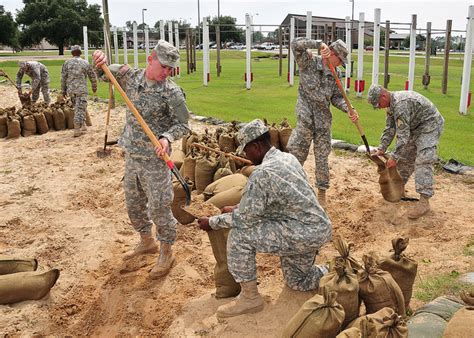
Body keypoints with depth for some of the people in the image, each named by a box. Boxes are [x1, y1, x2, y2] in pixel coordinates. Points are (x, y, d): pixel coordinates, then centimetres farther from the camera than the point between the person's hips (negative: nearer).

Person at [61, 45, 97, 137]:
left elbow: (63, 77, 5)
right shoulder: (85, 63, 2)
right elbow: (92, 76, 9)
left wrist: (63, 90, 14)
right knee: (80, 109, -2)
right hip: (81, 89, -3)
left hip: (71, 90, 3)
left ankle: (83, 126, 23)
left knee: (78, 108, 18)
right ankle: (77, 129, -7)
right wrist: (94, 87, 24)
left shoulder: (67, 63, 4)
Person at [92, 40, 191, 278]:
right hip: (131, 155, 6)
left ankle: (166, 254, 21)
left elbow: (182, 125, -9)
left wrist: (167, 137, -28)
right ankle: (146, 242, 41)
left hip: (155, 159, -6)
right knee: (133, 204, 20)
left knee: (159, 208, 2)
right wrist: (100, 59, -9)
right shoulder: (130, 76, 0)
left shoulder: (172, 92, -15)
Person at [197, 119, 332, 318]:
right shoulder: (287, 158, 7)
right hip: (319, 229, 10)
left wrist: (212, 223, -2)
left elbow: (245, 220, -16)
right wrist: (238, 209, 17)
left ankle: (250, 298, 3)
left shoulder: (262, 173, -22)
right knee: (298, 283, 27)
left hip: (303, 233, -10)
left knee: (239, 236, -10)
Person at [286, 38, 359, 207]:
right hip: (305, 119, -4)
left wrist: (349, 110, -6)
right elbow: (296, 44, -16)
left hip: (324, 121, 4)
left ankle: (322, 192, 21)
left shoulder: (335, 74, 8)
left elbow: (336, 97, 10)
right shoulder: (308, 62, -4)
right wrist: (319, 44, -22)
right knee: (296, 154, -1)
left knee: (322, 158, 10)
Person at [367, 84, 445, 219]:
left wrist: (394, 156, -27)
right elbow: (390, 128, 7)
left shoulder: (401, 103, -31)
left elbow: (403, 134, -31)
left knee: (423, 160, -18)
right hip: (416, 127, 10)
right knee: (404, 157, 14)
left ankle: (424, 201, -20)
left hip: (430, 125, -10)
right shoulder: (391, 104, 2)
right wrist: (382, 149, 0)